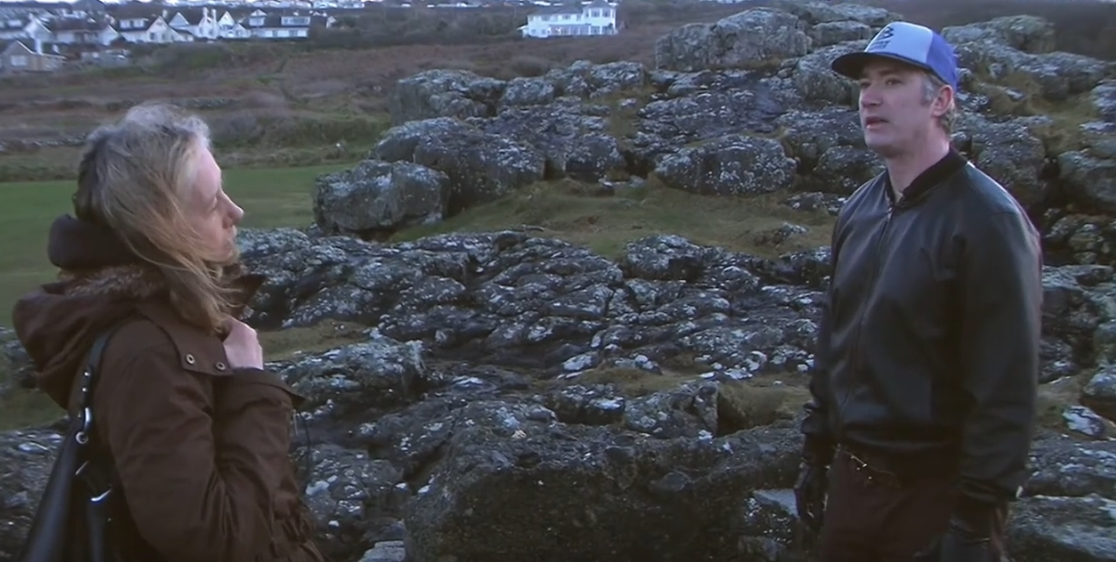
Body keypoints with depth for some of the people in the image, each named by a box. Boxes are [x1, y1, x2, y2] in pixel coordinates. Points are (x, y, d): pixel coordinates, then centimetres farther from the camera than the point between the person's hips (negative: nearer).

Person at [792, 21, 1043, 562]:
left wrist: (977, 519, -17)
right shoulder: (859, 210, 6)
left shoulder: (986, 220, -15)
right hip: (853, 476, 6)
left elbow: (1006, 387, -18)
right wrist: (815, 454, 12)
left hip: (935, 493, -6)